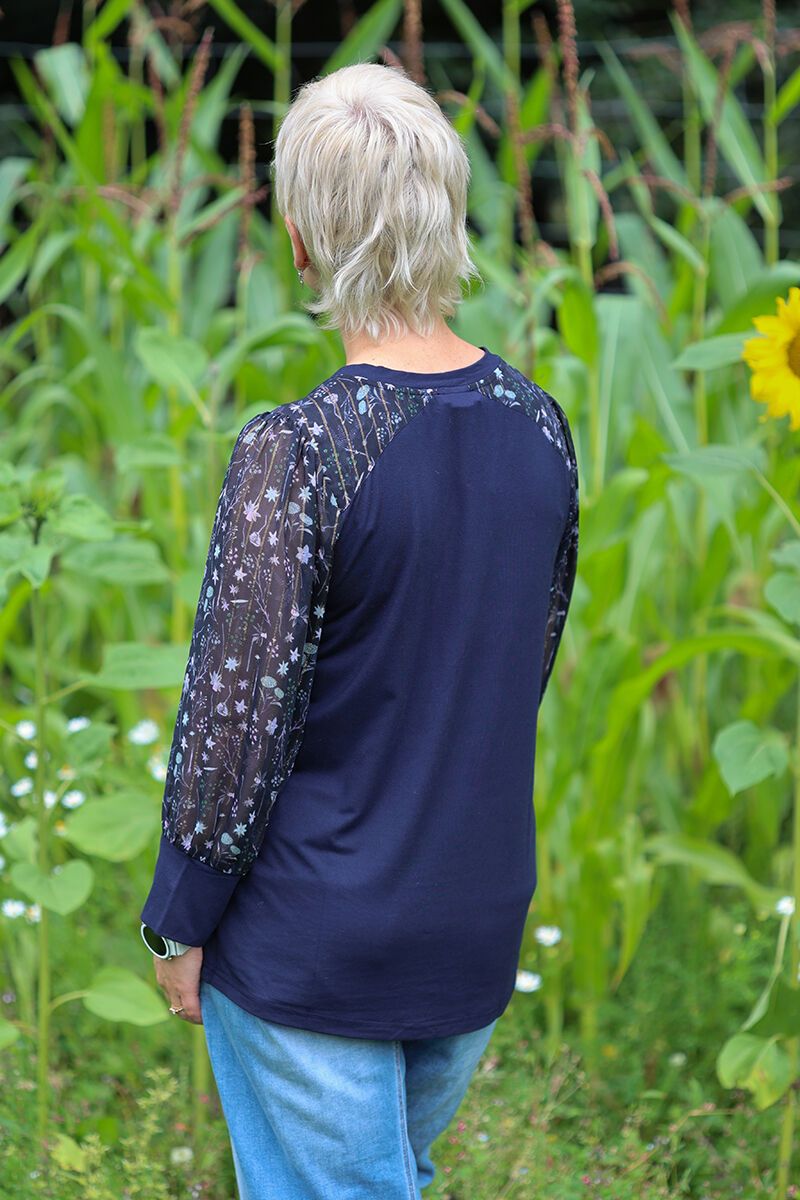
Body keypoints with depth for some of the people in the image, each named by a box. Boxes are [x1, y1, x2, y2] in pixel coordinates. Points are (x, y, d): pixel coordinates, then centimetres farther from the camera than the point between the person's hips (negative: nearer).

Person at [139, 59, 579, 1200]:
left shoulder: (296, 453, -23)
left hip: (315, 943, -6)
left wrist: (180, 919, -5)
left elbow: (239, 719, -18)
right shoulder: (540, 424, -3)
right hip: (480, 920, 6)